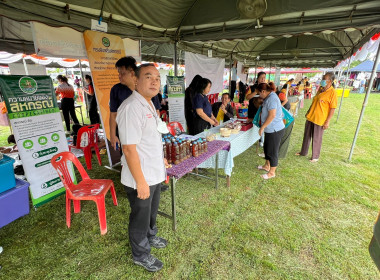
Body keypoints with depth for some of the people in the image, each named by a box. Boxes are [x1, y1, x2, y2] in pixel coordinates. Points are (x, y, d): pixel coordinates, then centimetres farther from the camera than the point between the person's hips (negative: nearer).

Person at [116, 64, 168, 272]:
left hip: (154, 174, 9)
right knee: (140, 218, 15)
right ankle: (141, 255, 41)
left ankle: (150, 237, 55)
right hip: (141, 178, -9)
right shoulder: (131, 108, -24)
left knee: (151, 211, 29)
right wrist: (141, 181, -22)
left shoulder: (149, 104, 7)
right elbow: (129, 149, -26)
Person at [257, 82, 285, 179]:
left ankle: (272, 172, 17)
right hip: (270, 129, 10)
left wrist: (262, 127, -22)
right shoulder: (270, 97, 12)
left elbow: (272, 115, -28)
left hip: (275, 130, -10)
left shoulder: (272, 98, -20)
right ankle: (267, 166, 40)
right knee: (267, 148, 22)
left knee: (272, 151, 2)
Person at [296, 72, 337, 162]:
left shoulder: (332, 92, -15)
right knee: (306, 135, 17)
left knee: (316, 139, 6)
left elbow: (333, 108, -15)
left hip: (319, 119, -7)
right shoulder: (320, 89, 6)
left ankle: (315, 156, 23)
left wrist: (327, 121, -17)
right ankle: (303, 152, 33)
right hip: (310, 117, 7)